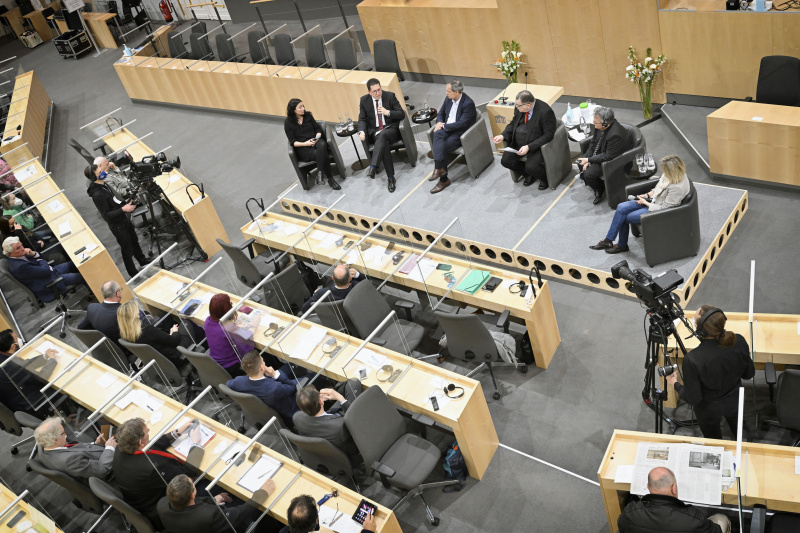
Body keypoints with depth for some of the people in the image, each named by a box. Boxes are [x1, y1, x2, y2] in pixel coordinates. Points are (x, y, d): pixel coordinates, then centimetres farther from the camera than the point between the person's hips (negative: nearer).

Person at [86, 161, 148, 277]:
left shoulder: (103, 184, -1)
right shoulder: (97, 195, -30)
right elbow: (106, 215, -27)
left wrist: (126, 204, 4)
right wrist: (123, 209, -31)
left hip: (124, 219, 9)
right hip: (117, 226, -9)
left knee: (134, 241, 26)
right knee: (127, 249, 7)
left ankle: (143, 262, 47)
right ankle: (134, 274, 24)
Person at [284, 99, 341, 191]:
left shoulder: (308, 115, 10)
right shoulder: (288, 123, 0)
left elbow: (318, 129, 13)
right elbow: (293, 142, -2)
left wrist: (317, 138, -8)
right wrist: (304, 143, -19)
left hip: (315, 141, 3)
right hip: (302, 149, -3)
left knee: (322, 144, -36)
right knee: (324, 155, -32)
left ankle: (320, 174, -37)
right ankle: (330, 179, -25)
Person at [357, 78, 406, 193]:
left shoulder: (390, 96, 0)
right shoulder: (364, 100, 6)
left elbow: (402, 115, 0)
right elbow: (362, 119, 9)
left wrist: (387, 112, -15)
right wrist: (361, 131, -11)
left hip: (390, 129, -1)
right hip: (375, 131, 1)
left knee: (383, 135, -38)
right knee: (384, 145, -32)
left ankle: (373, 167, -47)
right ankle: (391, 178, -27)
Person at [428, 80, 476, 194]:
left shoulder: (468, 104, -17)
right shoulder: (448, 98, 6)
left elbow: (461, 123, -21)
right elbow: (441, 112, 19)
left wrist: (443, 126, -17)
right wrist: (439, 122, -4)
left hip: (460, 133, -6)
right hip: (446, 128, 6)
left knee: (442, 148, -25)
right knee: (437, 134, -28)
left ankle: (443, 179, -14)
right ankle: (439, 168, -38)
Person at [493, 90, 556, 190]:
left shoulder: (545, 111, -24)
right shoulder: (519, 107, -5)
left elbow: (548, 136, -21)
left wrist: (529, 147, -28)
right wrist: (503, 136, -7)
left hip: (536, 144, -7)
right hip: (518, 142, 7)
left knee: (531, 167, -26)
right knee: (505, 161, -9)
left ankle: (545, 178, 10)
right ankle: (529, 174, 16)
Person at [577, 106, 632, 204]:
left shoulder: (615, 135, -38)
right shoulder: (600, 126, -13)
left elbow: (608, 157, -30)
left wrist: (589, 160, -25)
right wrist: (588, 160, -6)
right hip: (601, 153, 9)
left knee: (588, 174, -19)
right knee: (580, 162, 9)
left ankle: (601, 191, 10)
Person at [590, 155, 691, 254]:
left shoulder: (677, 188, -33)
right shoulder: (670, 175, -9)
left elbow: (663, 208, -24)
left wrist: (645, 202, -15)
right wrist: (648, 194, 2)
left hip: (657, 210, -9)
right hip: (653, 199, 9)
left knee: (625, 218, -4)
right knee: (621, 208, -4)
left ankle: (622, 245, 19)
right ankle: (607, 240, 3)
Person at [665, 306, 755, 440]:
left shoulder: (693, 359, -39)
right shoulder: (739, 342, -27)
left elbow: (693, 399, -25)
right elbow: (749, 374, -8)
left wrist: (674, 383, -7)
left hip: (709, 410, -4)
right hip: (735, 402, 4)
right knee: (739, 436, 37)